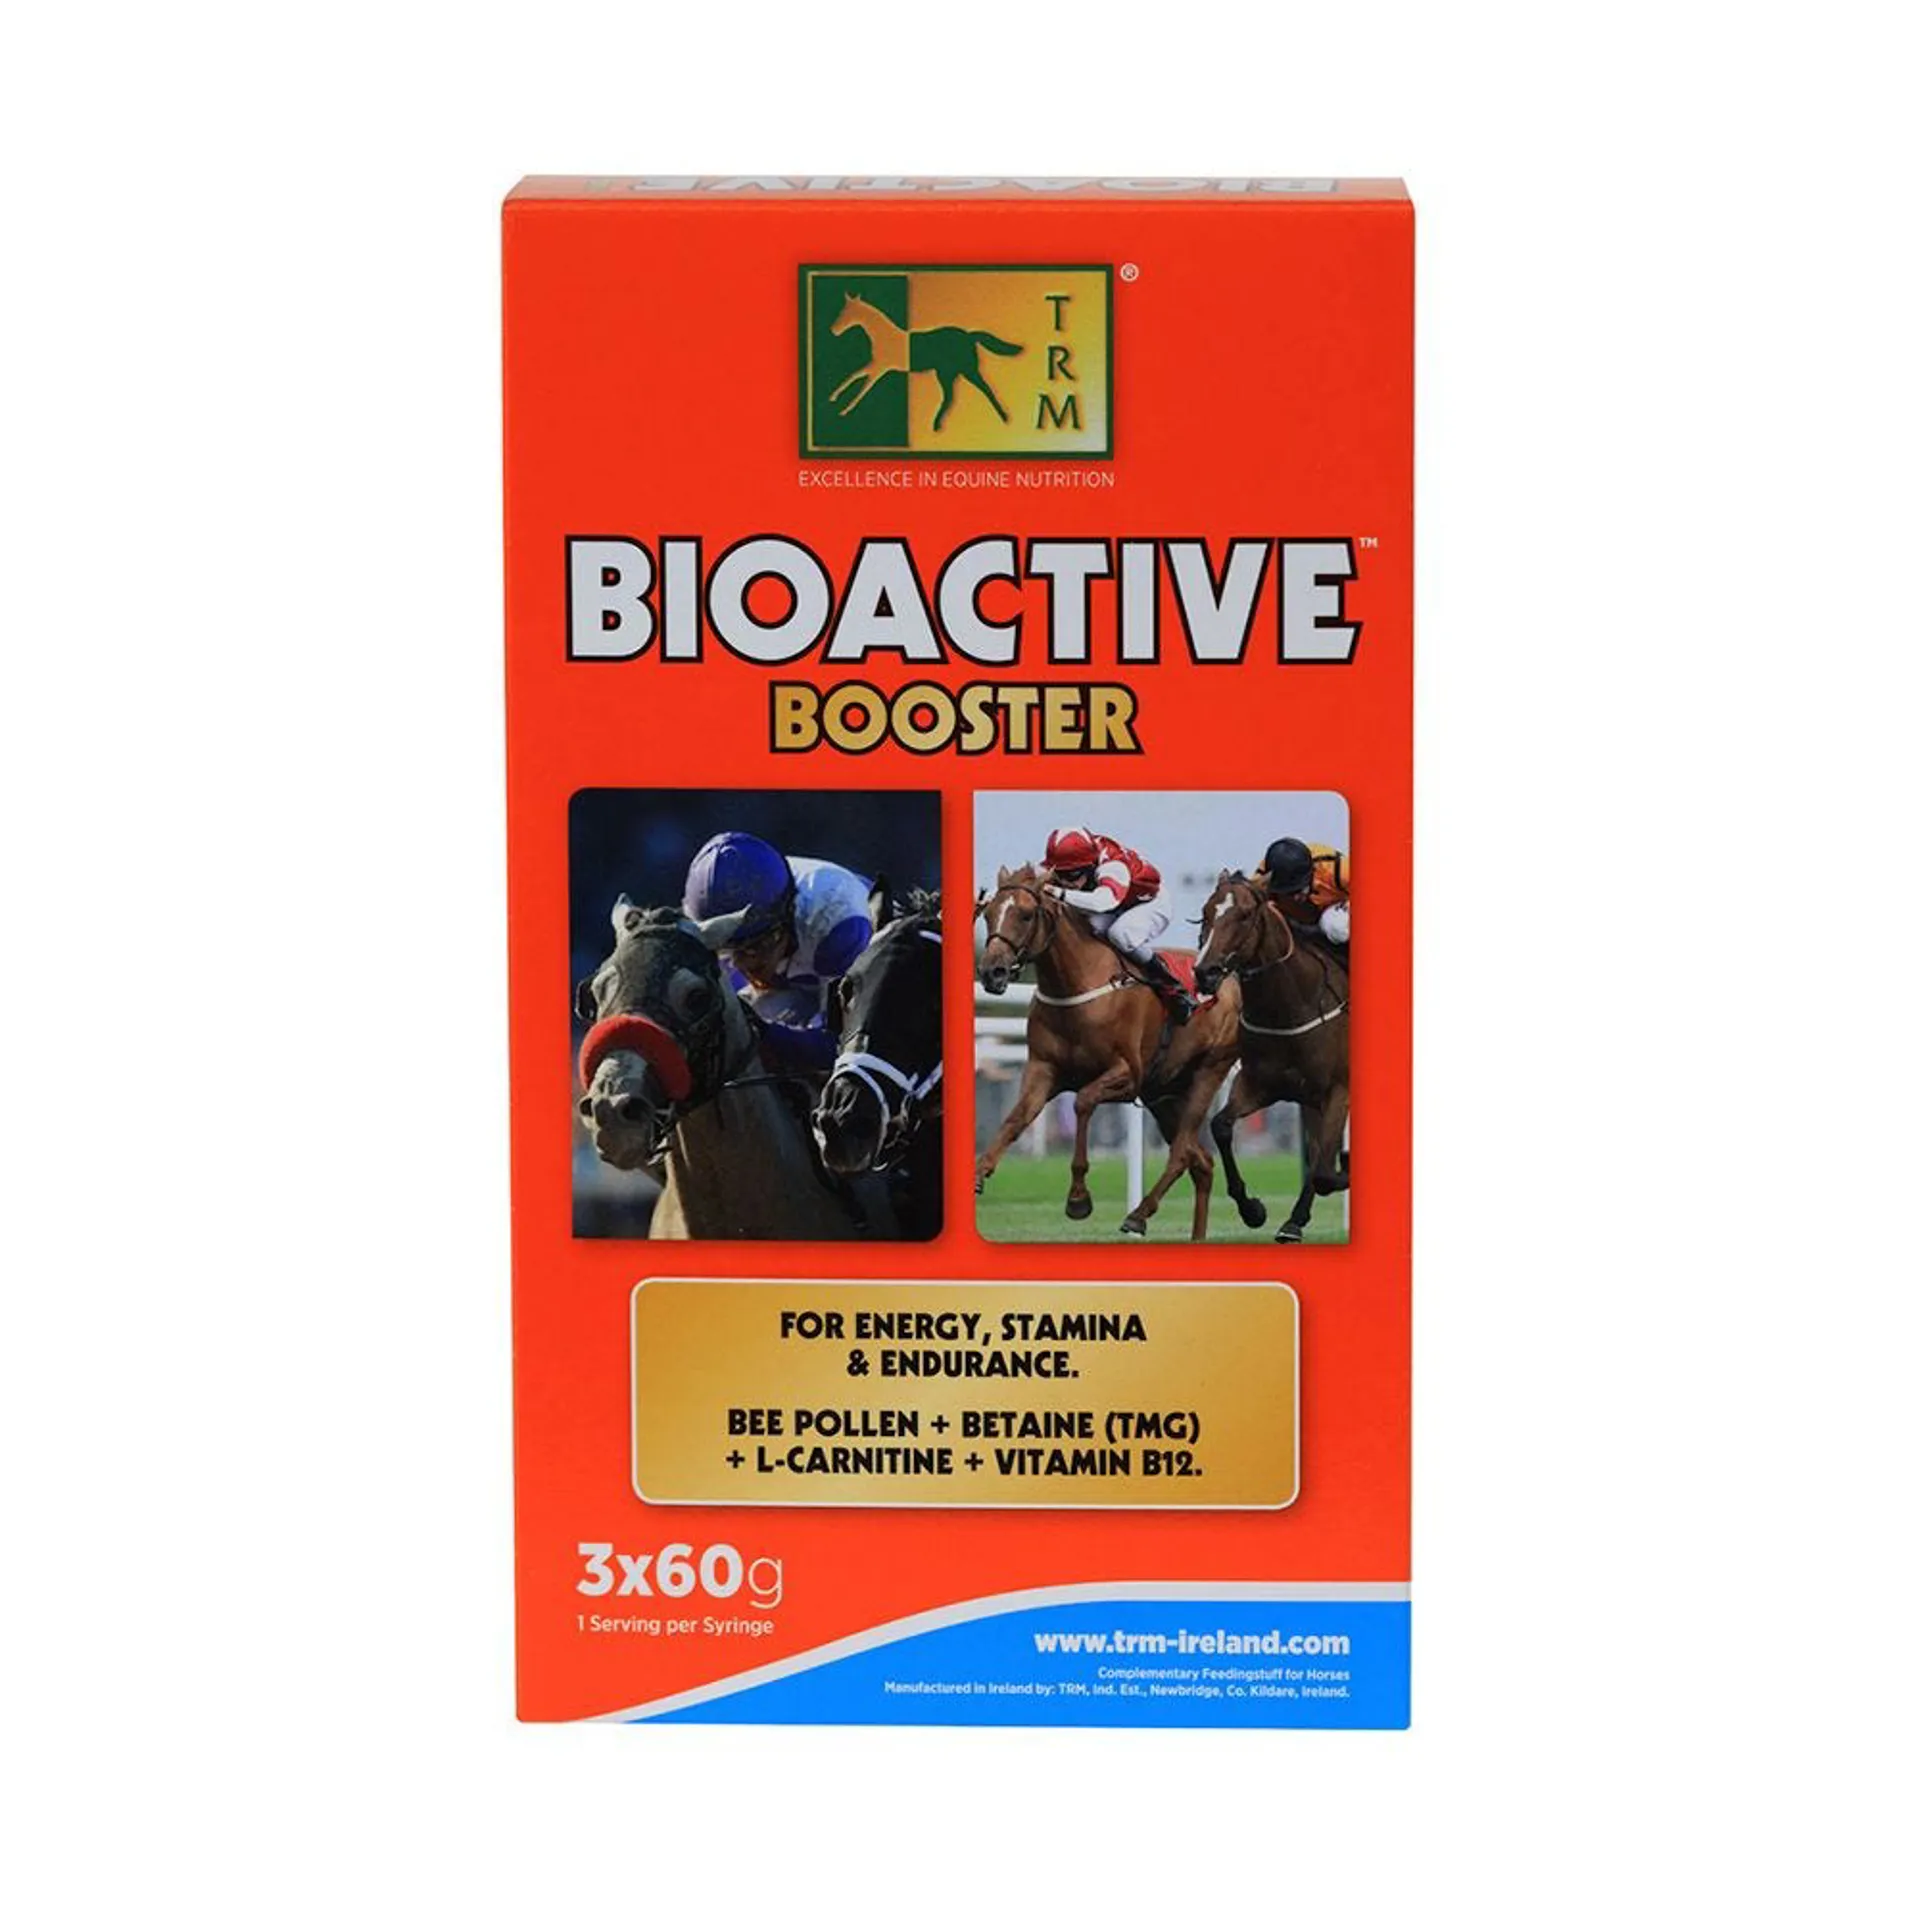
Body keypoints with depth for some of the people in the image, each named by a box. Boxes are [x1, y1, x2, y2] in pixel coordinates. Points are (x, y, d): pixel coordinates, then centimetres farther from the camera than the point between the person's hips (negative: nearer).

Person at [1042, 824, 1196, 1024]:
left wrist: (1063, 894, -69)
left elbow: (1106, 901, -59)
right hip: (1116, 911, 7)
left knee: (1121, 933, -35)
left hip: (1151, 905, -7)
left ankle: (1174, 991, -22)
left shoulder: (1112, 865, -41)